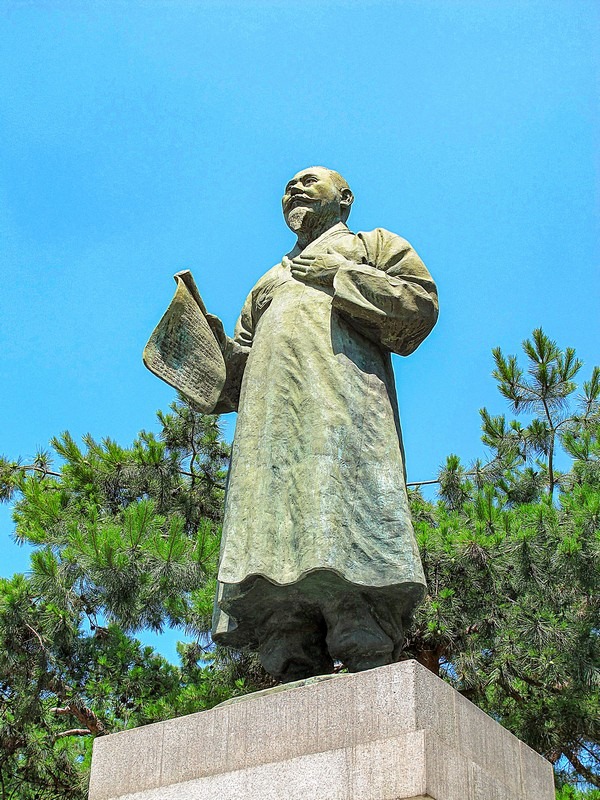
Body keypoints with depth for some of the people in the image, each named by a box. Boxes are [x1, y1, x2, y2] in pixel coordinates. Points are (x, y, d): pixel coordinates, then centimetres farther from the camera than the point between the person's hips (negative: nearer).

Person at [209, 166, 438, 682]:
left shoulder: (373, 245, 26)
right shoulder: (270, 283, 39)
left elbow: (422, 302, 6)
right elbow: (238, 370, 31)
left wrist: (339, 273, 2)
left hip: (342, 406, -5)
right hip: (272, 421, 5)